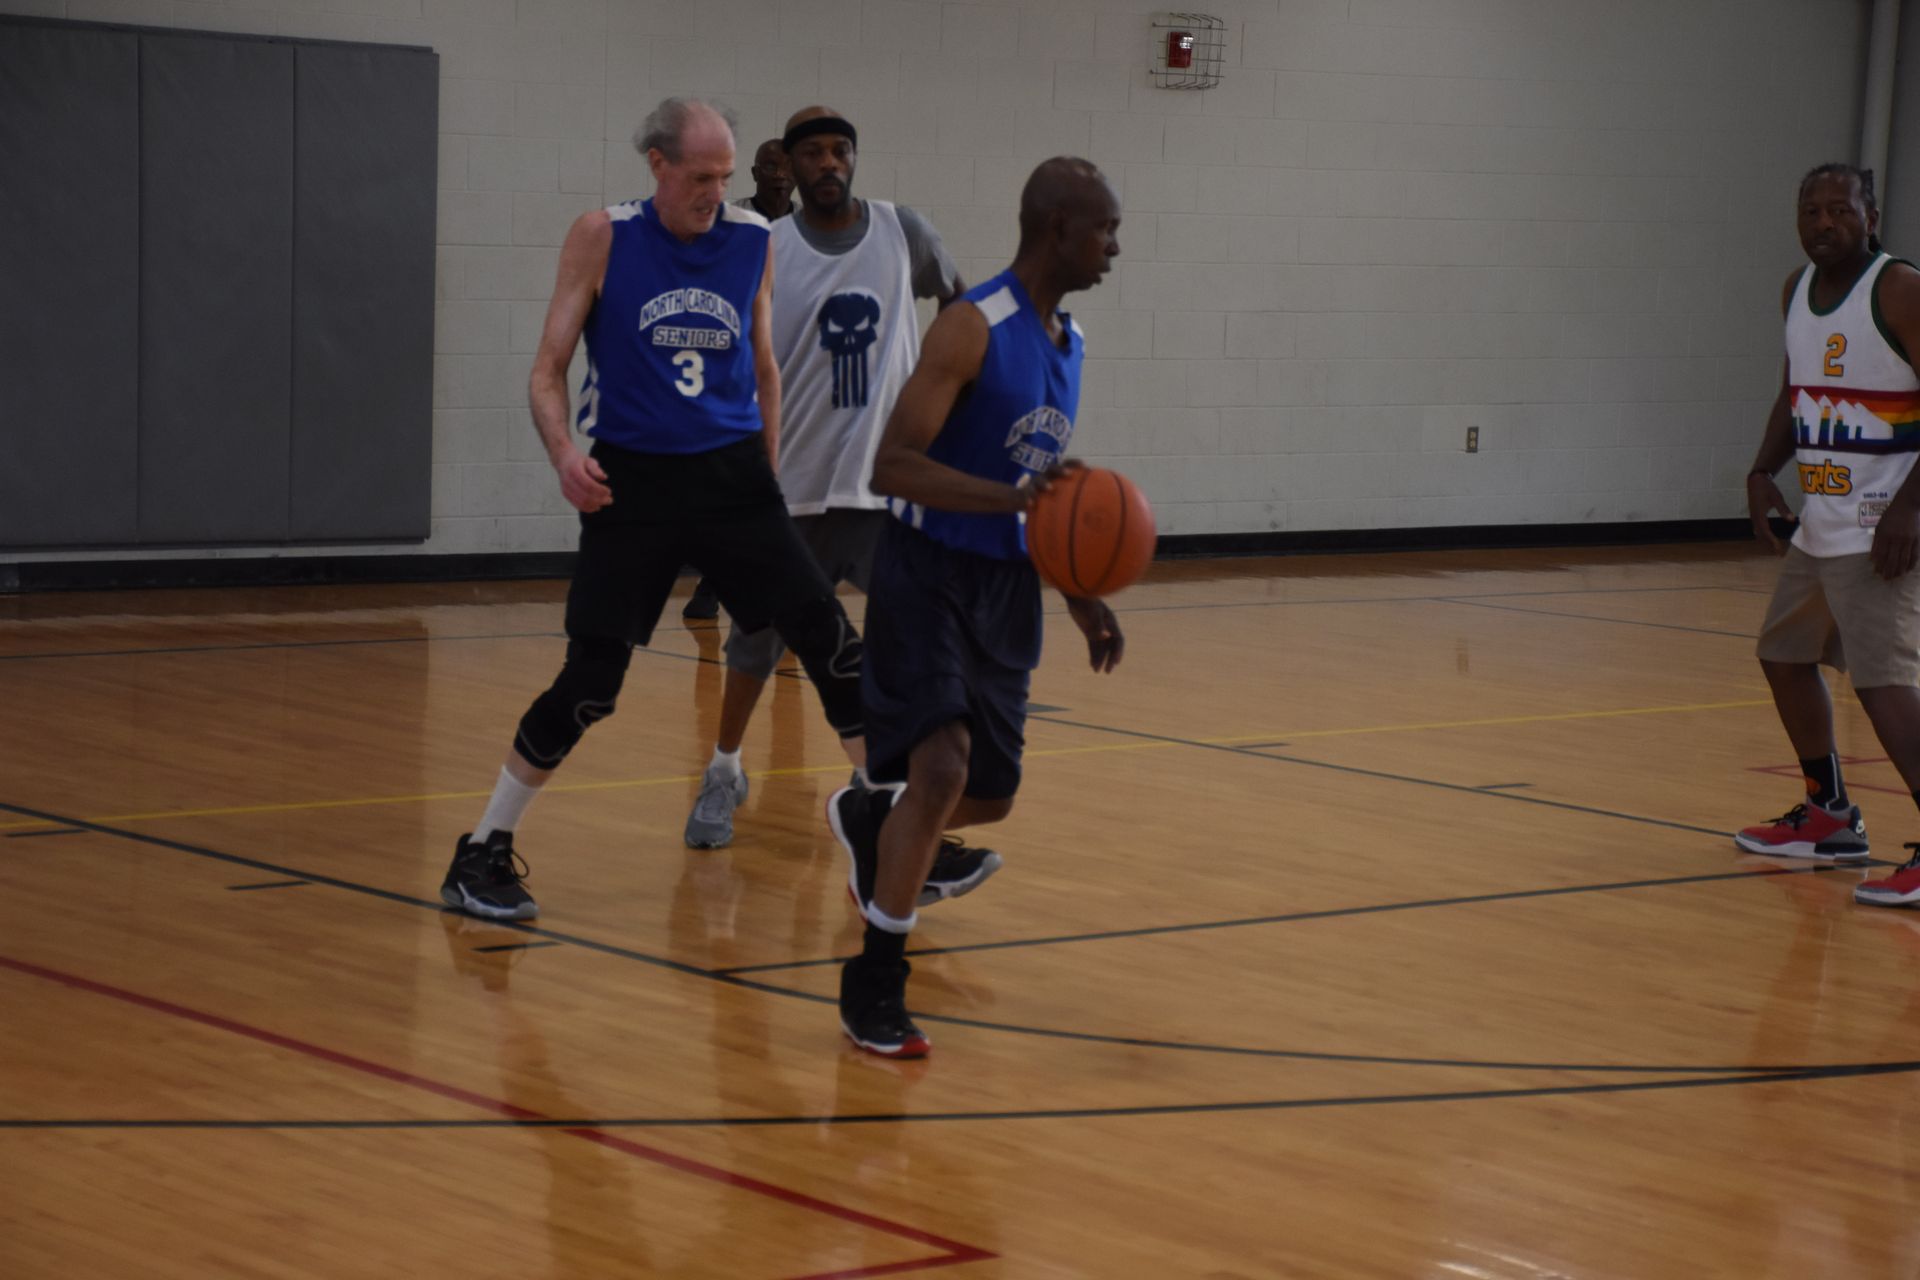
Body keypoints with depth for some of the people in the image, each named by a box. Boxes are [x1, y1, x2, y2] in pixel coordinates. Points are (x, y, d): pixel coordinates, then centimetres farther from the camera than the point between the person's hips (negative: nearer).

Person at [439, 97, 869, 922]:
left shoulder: (754, 240, 3)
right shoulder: (603, 237, -5)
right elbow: (548, 369, -4)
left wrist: (767, 469, 17)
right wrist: (563, 452, -21)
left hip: (732, 476, 3)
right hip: (633, 483, -3)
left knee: (829, 639, -6)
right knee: (589, 682, -6)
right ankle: (484, 853, 10)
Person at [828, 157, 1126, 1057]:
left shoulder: (1067, 341, 9)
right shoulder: (973, 328, -17)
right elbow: (892, 465, -24)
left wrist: (1080, 595, 17)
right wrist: (1011, 495, -34)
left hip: (1005, 583, 8)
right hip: (930, 572, -8)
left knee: (990, 796, 11)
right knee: (942, 767, -20)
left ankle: (868, 821, 45)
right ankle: (873, 987, -8)